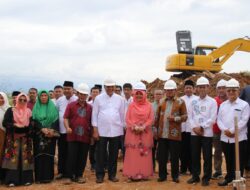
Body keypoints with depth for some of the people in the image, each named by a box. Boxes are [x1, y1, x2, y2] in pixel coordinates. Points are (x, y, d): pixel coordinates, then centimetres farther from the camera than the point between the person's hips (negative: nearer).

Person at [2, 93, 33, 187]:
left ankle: (26, 179, 5)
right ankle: (11, 180, -7)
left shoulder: (29, 111, 10)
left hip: (25, 139, 3)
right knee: (13, 158, -8)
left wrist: (25, 131, -13)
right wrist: (15, 126, -20)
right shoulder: (10, 111, 2)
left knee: (26, 157, 0)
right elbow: (5, 123, -6)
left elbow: (32, 125, 5)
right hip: (13, 138, -2)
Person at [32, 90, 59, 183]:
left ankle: (48, 176, 4)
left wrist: (52, 130, -16)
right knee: (39, 155, -3)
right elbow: (34, 121, -2)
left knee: (49, 154, -1)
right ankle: (39, 177, 0)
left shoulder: (53, 107, 8)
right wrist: (42, 129, -16)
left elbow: (56, 120, 0)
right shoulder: (36, 108, 8)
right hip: (39, 135, 0)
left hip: (50, 135, 0)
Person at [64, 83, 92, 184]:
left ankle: (79, 175, 19)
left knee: (82, 157, 7)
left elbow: (92, 122, 11)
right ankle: (70, 176, 13)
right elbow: (66, 118, 0)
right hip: (73, 136, -1)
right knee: (72, 156, 2)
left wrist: (92, 135, 8)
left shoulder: (90, 107, 7)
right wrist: (67, 127, -18)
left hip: (85, 137, 2)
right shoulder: (71, 105, 4)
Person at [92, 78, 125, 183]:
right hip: (102, 131, -2)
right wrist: (95, 130, -4)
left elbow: (122, 114, 10)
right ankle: (100, 175, 12)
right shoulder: (98, 98, 1)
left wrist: (123, 127, 8)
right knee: (101, 154, 3)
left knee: (114, 154, 8)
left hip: (116, 131, 2)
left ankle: (112, 174, 18)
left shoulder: (119, 99, 6)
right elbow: (95, 114, 1)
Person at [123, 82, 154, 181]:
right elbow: (127, 119, 0)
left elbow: (151, 119, -1)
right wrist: (134, 127, -15)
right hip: (133, 133, 0)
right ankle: (133, 174, 2)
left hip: (145, 133, 1)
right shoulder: (131, 105, 5)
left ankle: (144, 174, 8)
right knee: (132, 153, -1)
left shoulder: (149, 106, 5)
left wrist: (143, 127, -16)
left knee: (144, 153, 3)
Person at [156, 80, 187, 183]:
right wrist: (155, 129, 7)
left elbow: (185, 116, -2)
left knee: (174, 156, 4)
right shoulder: (161, 102, 11)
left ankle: (175, 176, 17)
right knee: (161, 156, 7)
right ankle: (162, 175, 17)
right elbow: (157, 117, 13)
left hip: (174, 134, -3)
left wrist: (175, 118, -18)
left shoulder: (180, 102, 0)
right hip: (162, 134, 3)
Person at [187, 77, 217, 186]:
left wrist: (201, 127, -12)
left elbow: (212, 119, -8)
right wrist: (194, 127, -9)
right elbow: (191, 116, 7)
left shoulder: (212, 102, -2)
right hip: (194, 133, 3)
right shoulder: (194, 102, 9)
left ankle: (206, 178, 12)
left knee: (207, 157, 2)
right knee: (194, 156, 8)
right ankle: (195, 176, 20)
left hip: (207, 133, -3)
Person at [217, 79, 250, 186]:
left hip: (239, 138, -4)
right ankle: (229, 178, 28)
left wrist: (232, 131, -16)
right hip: (225, 138, 4)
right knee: (229, 160, 15)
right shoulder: (223, 105, 12)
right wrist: (225, 130, -10)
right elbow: (219, 120, 7)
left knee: (239, 162, 2)